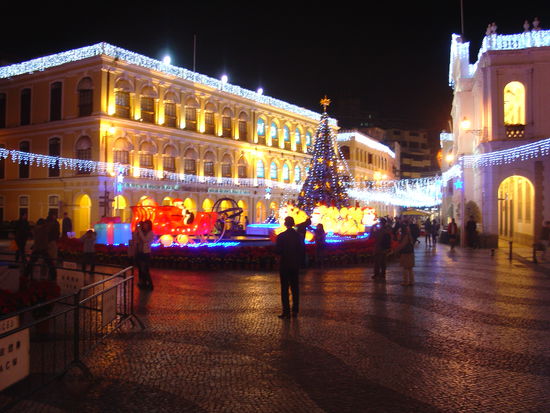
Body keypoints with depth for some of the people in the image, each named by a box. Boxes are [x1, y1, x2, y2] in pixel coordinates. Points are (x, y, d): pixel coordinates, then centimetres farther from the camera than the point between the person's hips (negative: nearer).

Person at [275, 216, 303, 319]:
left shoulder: (281, 236, -11)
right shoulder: (298, 236, -1)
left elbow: (277, 251, -11)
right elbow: (302, 252, 2)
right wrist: (299, 263, 12)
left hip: (284, 265, -3)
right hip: (295, 265, 3)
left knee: (285, 289, 2)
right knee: (295, 288, 12)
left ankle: (286, 312, 1)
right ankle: (295, 311, 16)